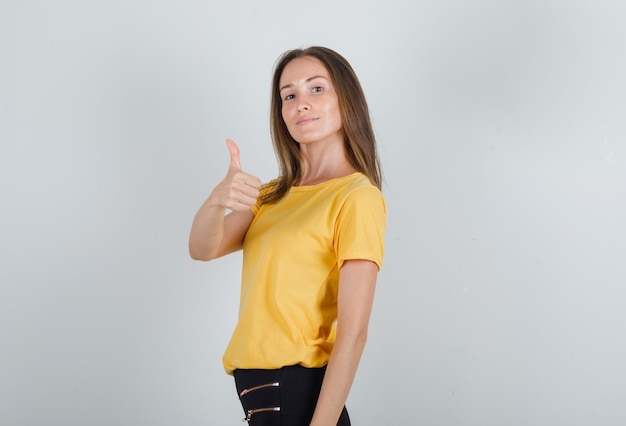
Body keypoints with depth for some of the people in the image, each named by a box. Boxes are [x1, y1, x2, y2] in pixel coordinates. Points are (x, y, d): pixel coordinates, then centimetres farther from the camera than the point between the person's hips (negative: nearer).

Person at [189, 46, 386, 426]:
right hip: (254, 382, 7)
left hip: (298, 389, -7)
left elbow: (353, 333, -19)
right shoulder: (274, 195, 10)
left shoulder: (357, 196, -13)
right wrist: (217, 200, -22)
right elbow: (203, 249, -2)